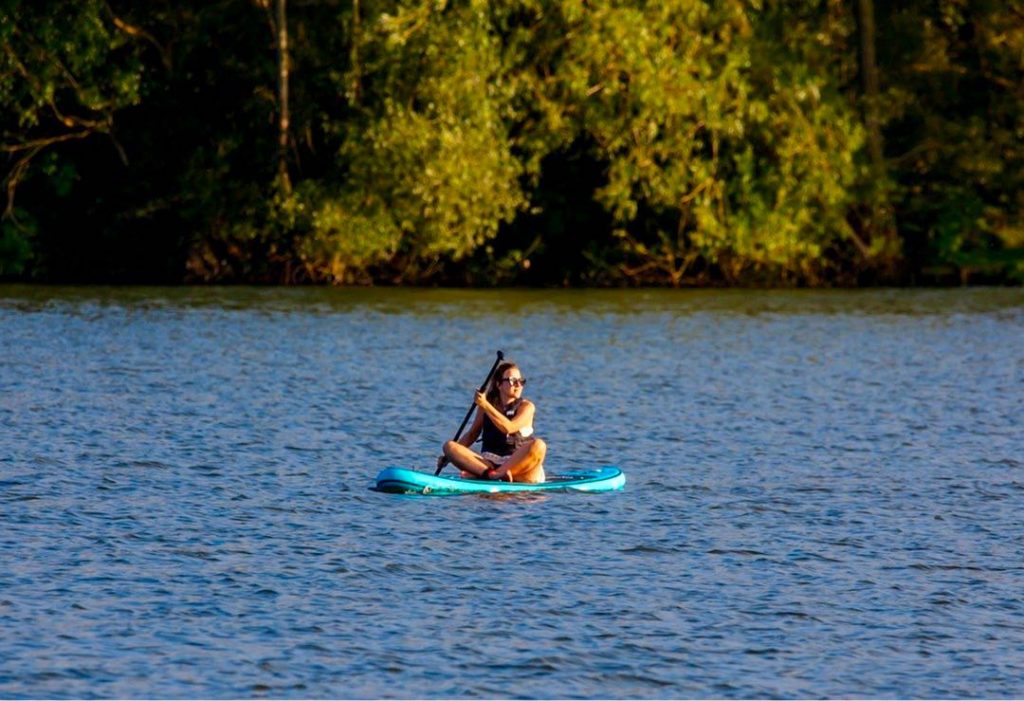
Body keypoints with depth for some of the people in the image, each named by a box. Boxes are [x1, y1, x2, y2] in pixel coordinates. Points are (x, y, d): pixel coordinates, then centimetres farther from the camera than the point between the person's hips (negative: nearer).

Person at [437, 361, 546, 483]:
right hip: (489, 463, 3)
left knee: (538, 445, -34)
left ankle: (497, 474, -38)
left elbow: (509, 428, -17)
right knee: (449, 446, -18)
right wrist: (449, 456, 9)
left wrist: (486, 406, -19)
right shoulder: (485, 405, 11)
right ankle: (490, 473, -42)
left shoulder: (526, 406, 1)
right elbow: (472, 434, 19)